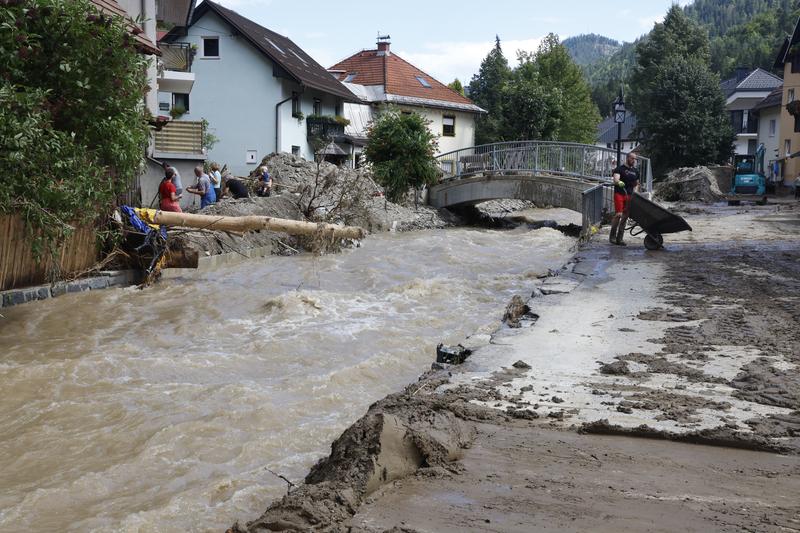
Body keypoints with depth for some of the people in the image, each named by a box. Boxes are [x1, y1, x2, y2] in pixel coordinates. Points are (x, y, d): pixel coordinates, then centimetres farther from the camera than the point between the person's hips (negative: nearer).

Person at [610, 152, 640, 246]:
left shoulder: (635, 171, 17)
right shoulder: (619, 169, -1)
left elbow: (636, 184, 26)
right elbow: (615, 179, -17)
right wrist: (618, 182, -41)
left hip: (629, 196, 6)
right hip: (619, 194, -6)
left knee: (625, 216, 4)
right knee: (618, 214, -14)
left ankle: (619, 238, 9)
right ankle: (612, 236, -1)